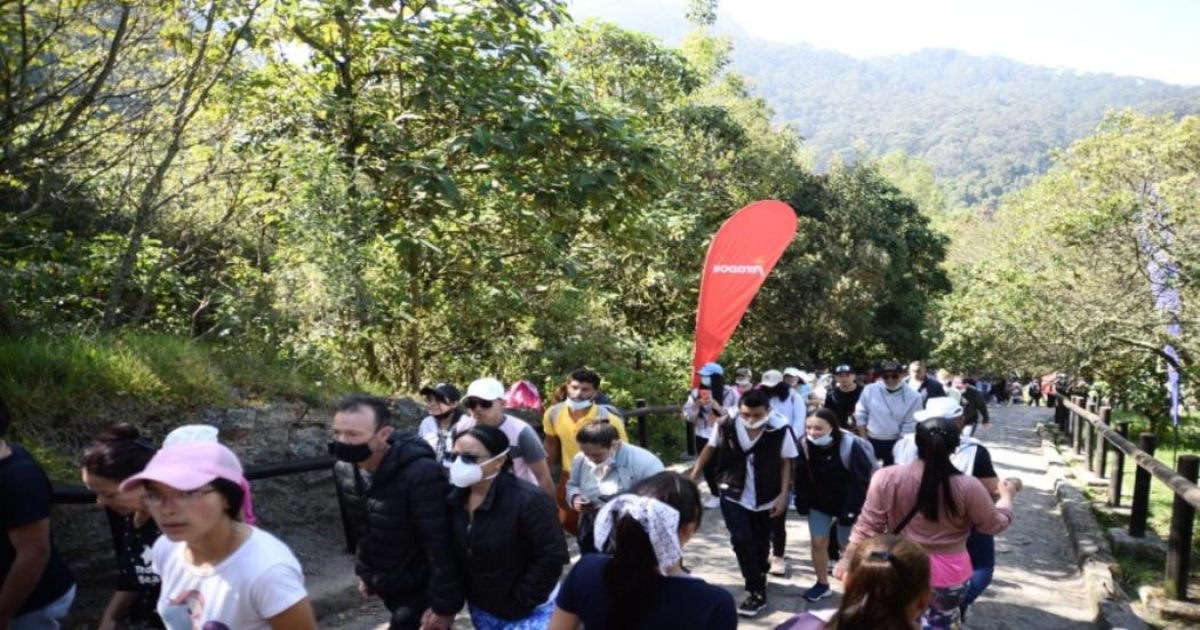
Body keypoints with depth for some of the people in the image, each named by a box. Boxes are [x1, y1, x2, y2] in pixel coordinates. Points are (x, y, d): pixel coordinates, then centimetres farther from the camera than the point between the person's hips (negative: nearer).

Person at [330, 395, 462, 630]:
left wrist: (444, 603, -23)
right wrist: (364, 571, 17)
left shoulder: (421, 474, -31)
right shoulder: (344, 470, -6)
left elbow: (441, 546, -27)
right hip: (387, 585, 7)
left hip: (421, 587, -7)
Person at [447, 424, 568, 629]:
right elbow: (453, 555, 7)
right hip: (481, 610, 6)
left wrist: (520, 602, -16)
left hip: (528, 613, -6)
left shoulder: (528, 501, -23)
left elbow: (551, 557, -21)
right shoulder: (456, 500, -3)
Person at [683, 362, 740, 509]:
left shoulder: (730, 393, -8)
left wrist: (718, 407, -23)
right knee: (707, 467, 11)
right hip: (702, 437, 4)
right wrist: (696, 406, -15)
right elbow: (688, 416, 3)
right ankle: (715, 494, 28)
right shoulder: (696, 393, 3)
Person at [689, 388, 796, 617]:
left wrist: (783, 495, -10)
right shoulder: (726, 423, -20)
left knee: (760, 542, 16)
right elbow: (710, 448, -3)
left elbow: (786, 462, -7)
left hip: (765, 498, 0)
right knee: (742, 540, -9)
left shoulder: (780, 429, -23)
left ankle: (759, 581, 40)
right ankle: (756, 591, 6)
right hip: (733, 495, 0)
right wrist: (693, 476, 1)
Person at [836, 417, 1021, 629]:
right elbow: (996, 524, 1)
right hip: (949, 576, 0)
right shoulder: (968, 487, -16)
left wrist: (848, 560, 5)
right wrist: (1007, 495, 19)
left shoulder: (887, 479, -16)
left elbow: (867, 528, -9)